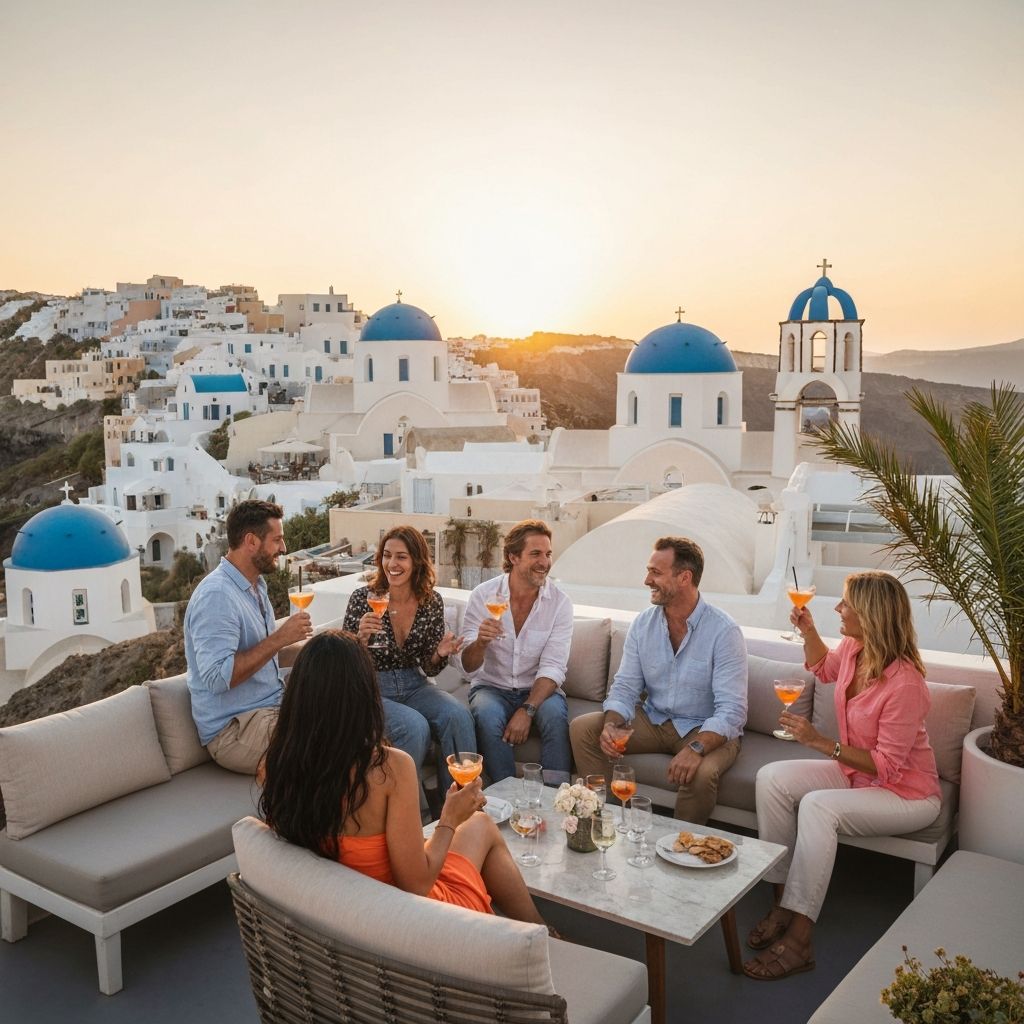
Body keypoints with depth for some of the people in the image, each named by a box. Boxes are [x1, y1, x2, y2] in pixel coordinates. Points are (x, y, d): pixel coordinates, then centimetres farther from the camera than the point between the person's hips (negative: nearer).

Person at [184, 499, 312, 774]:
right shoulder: (216, 596, -19)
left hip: (271, 708, 10)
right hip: (234, 730, -9)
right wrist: (278, 638, -23)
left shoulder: (255, 586, 13)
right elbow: (218, 677, -26)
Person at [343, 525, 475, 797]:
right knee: (415, 726, -31)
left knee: (458, 716, -25)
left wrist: (441, 653, -15)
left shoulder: (432, 602, -1)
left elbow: (429, 668, 7)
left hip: (413, 685, 3)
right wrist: (361, 638, -26)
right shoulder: (363, 599, -10)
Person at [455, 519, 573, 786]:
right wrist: (480, 642, -33)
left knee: (555, 714, -31)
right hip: (492, 687, 0)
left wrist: (527, 710, -28)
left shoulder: (560, 603, -7)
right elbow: (468, 668, -10)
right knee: (488, 716, -32)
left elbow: (553, 667, -13)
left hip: (537, 689, 0)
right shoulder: (483, 596, -8)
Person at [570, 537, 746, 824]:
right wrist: (611, 725, -24)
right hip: (653, 719, 5)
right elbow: (625, 687, -2)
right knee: (582, 728, -11)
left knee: (700, 773, -36)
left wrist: (695, 748, -41)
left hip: (706, 730, -5)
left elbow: (732, 711, -25)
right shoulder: (643, 624, -1)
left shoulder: (724, 632, -19)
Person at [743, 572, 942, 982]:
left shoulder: (904, 683, -30)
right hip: (855, 772, 8)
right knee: (771, 778, -12)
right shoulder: (853, 648, -7)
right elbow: (823, 668, 20)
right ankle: (783, 903, -7)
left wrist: (819, 741, -29)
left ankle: (799, 940, -25)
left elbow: (887, 766, -25)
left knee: (817, 806, -32)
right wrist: (808, 631, 2)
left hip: (906, 793, -8)